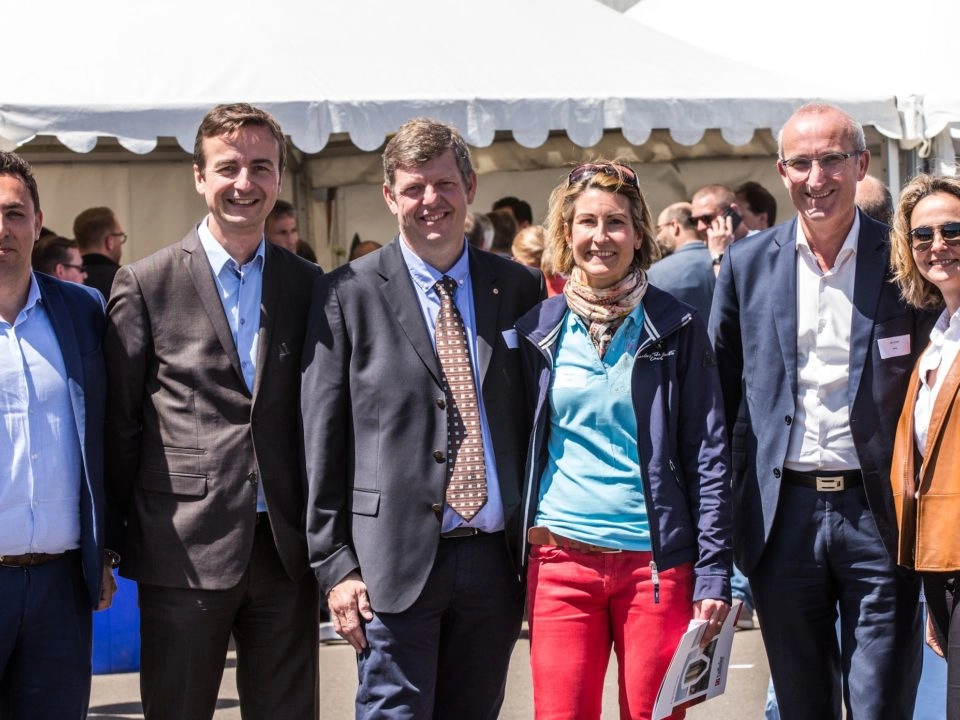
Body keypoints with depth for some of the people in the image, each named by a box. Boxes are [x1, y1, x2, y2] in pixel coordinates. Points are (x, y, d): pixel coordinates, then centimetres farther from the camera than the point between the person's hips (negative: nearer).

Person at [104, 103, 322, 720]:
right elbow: (119, 420, 1)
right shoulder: (146, 284, -1)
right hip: (184, 553, -3)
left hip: (285, 550, 3)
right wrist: (127, 532, 0)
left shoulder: (308, 285, 9)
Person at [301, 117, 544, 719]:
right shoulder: (348, 294, 0)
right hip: (395, 560, -3)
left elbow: (540, 422, 12)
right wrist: (334, 564, -5)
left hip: (495, 559, 3)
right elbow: (322, 438, -1)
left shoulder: (520, 290, 9)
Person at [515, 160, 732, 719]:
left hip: (656, 563, -1)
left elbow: (709, 456, 0)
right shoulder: (539, 329, 8)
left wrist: (714, 574, -7)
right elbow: (522, 445, 13)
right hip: (560, 562, 2)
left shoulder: (677, 329, 3)